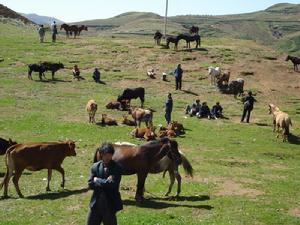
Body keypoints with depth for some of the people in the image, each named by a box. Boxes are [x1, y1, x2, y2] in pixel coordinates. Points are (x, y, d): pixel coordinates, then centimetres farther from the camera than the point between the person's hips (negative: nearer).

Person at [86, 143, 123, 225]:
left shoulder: (117, 168, -9)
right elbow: (90, 184, -5)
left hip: (110, 204, -3)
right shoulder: (95, 166, 1)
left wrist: (97, 180, -11)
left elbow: (112, 184, -21)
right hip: (96, 204, 3)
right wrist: (105, 182, -17)